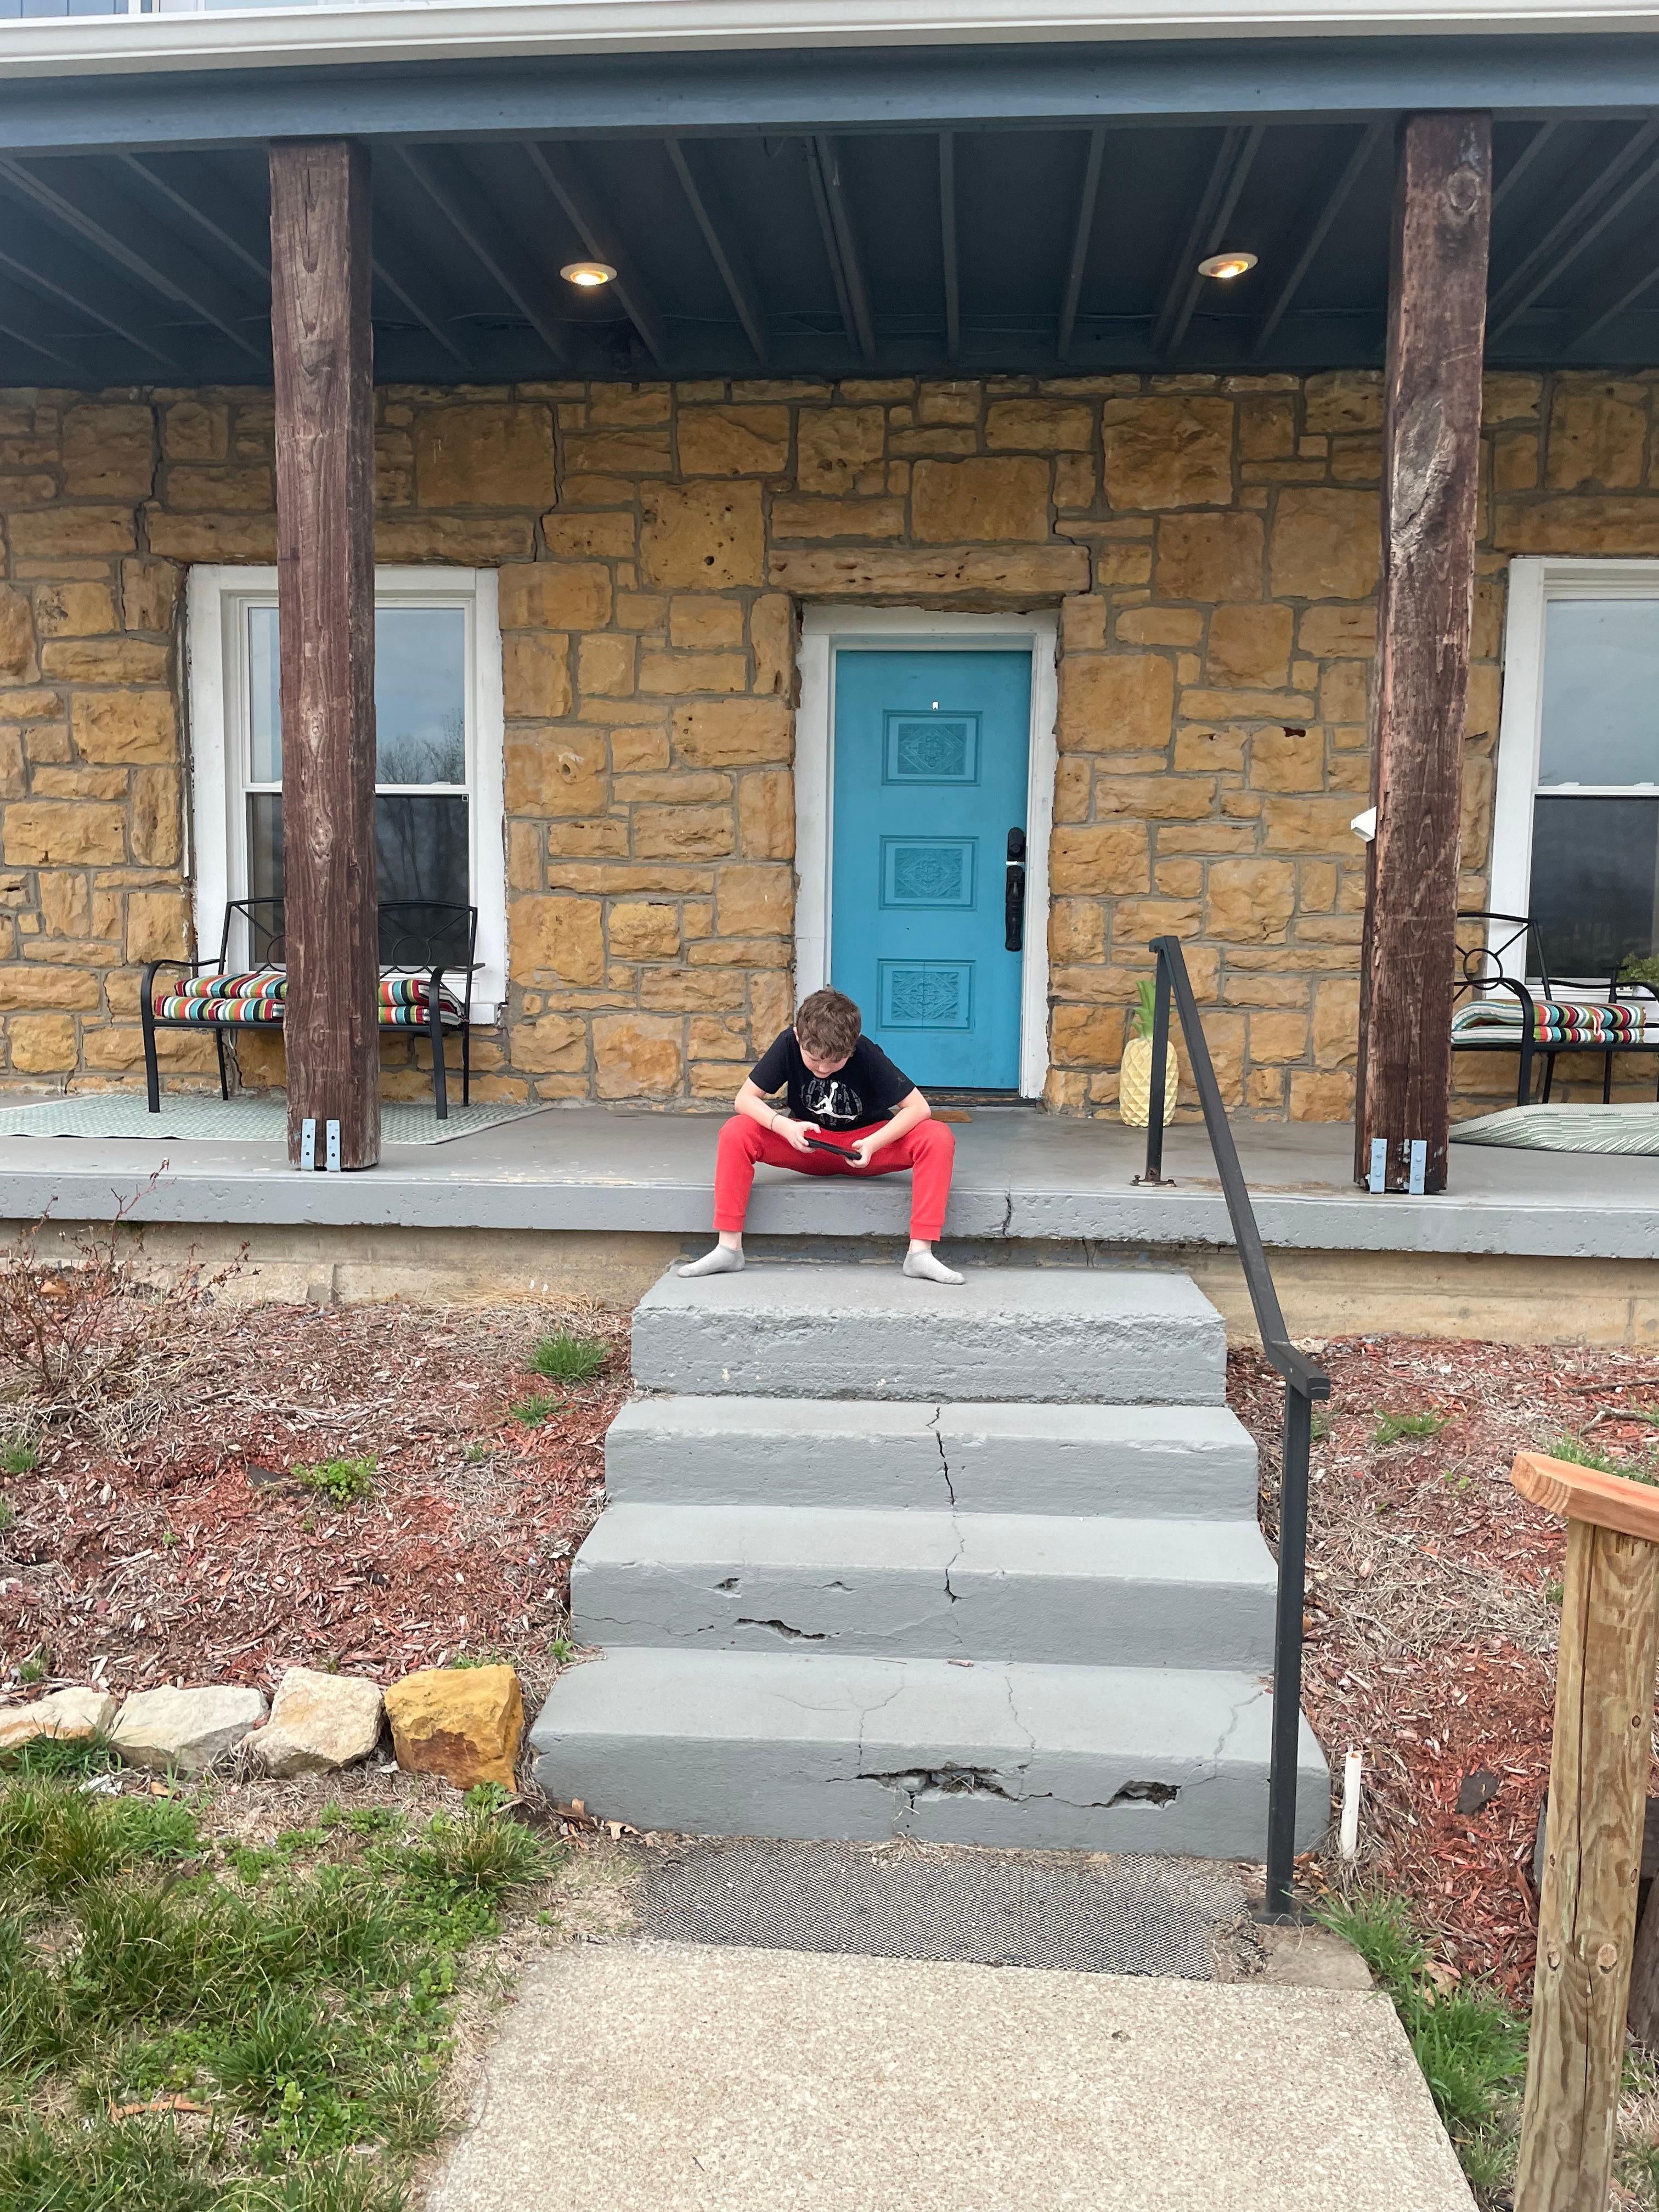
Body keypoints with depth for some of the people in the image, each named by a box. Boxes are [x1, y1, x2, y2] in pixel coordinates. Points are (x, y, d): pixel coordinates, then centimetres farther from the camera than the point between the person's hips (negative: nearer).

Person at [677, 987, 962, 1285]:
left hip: (864, 1146, -1)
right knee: (737, 1132, -26)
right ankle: (728, 1248, -24)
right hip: (808, 1144, 1)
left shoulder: (868, 1056, -23)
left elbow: (919, 1108, -21)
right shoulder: (788, 1043, -18)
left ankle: (920, 1252, -32)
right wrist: (784, 1125, -34)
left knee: (938, 1138, -29)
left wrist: (873, 1144, -35)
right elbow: (745, 1098, -15)